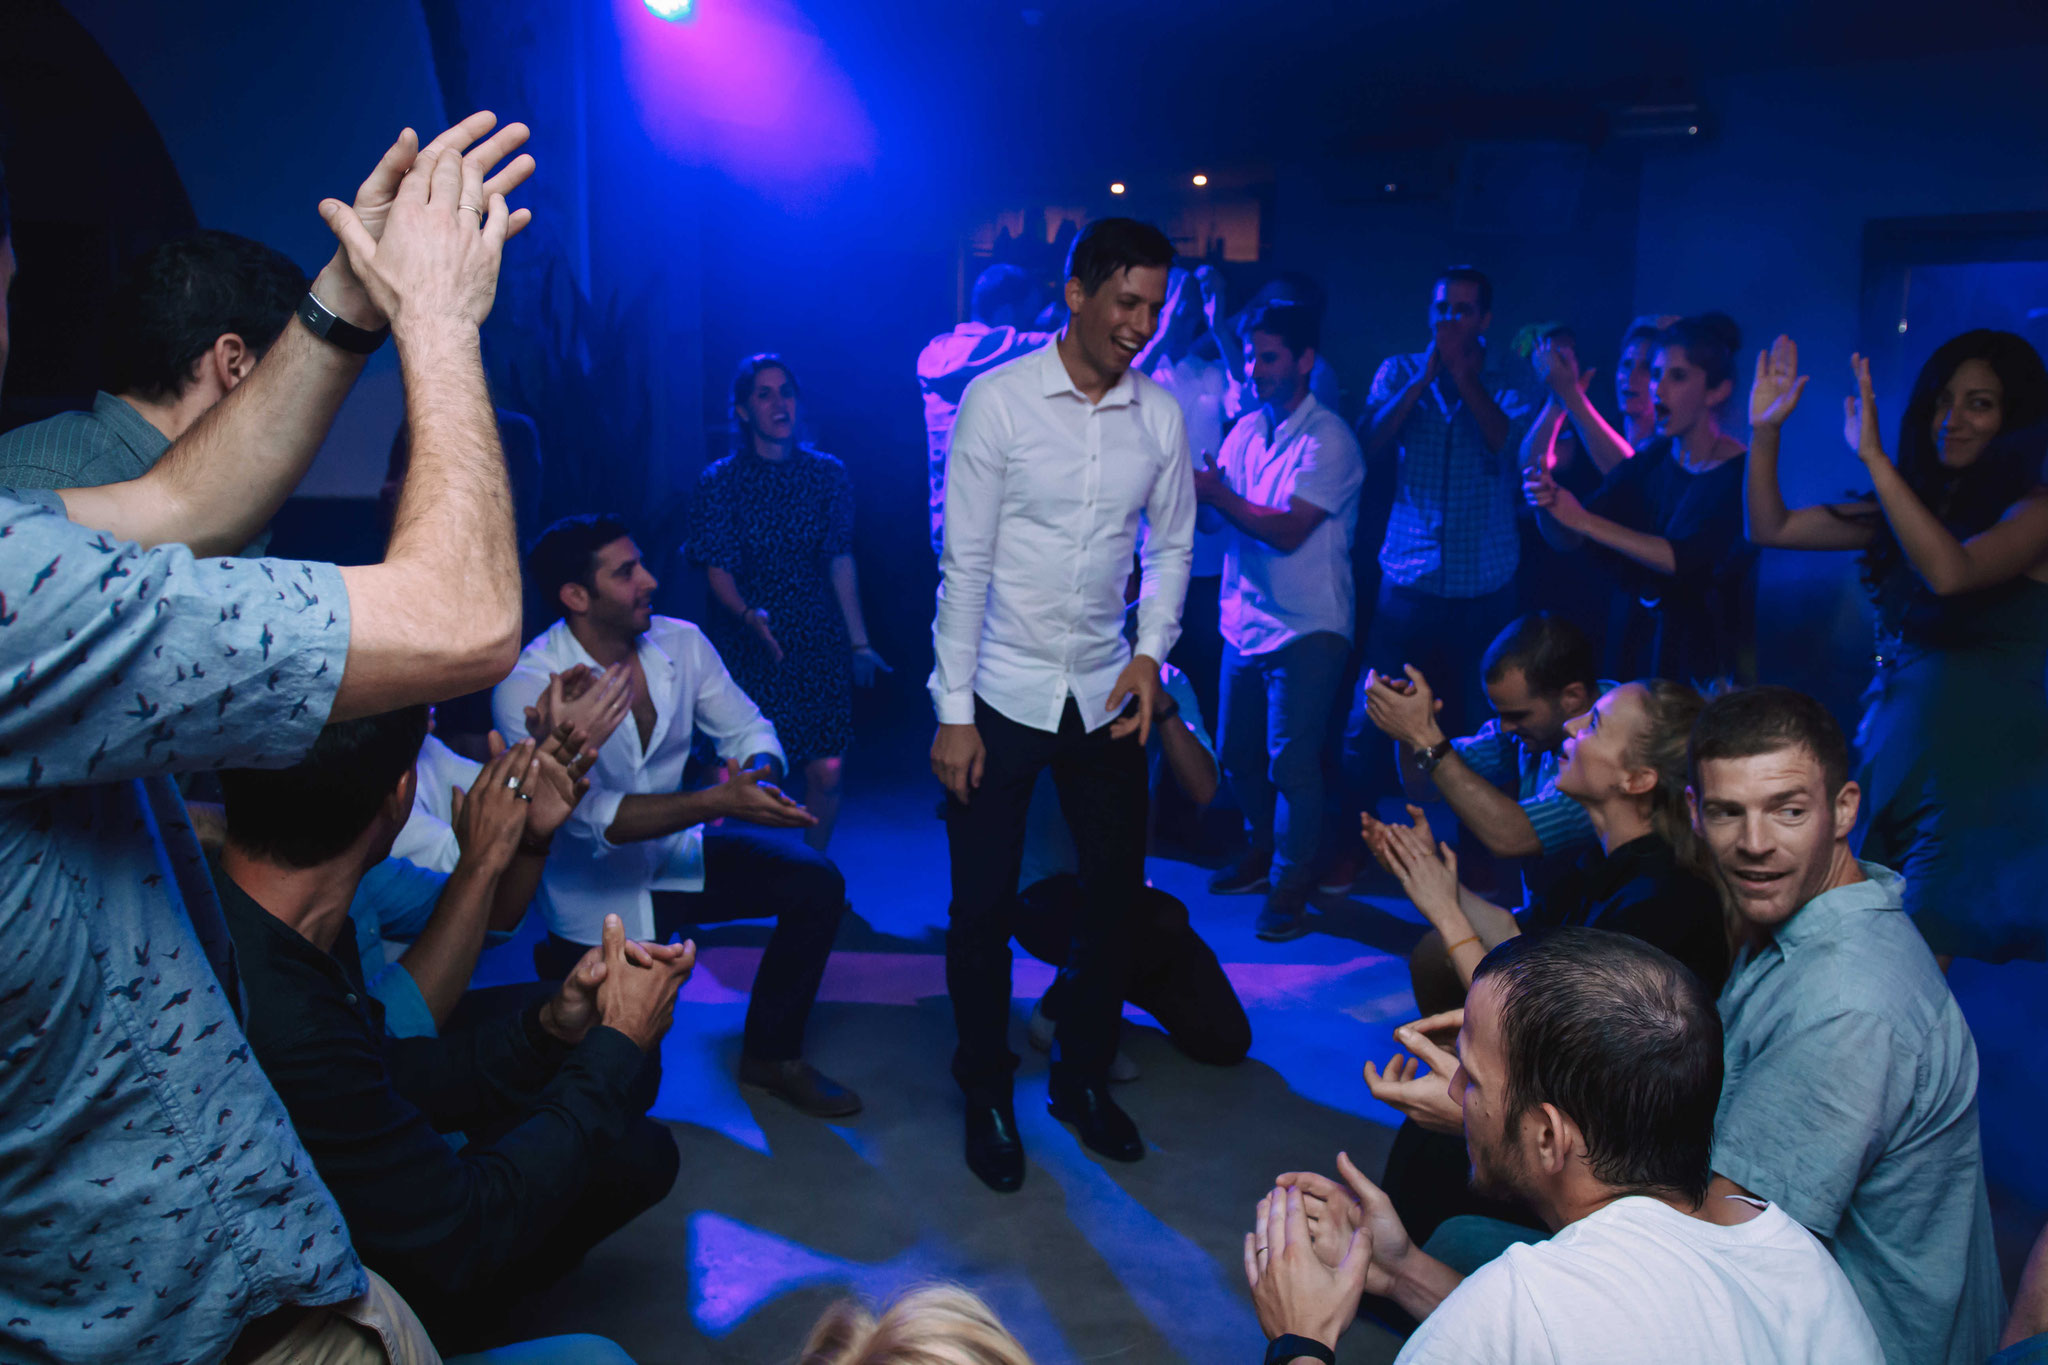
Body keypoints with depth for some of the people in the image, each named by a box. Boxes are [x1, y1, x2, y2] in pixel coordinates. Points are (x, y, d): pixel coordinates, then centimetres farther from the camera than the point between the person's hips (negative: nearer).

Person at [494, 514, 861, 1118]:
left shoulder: (680, 642, -8)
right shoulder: (527, 686, -23)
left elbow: (748, 729, -1)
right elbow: (588, 817, -32)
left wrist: (756, 775, -27)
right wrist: (716, 802, -42)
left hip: (675, 856, 5)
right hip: (595, 892, -5)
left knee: (817, 884, -14)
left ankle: (771, 1054, 6)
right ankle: (561, 967, 33)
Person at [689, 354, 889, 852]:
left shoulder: (827, 474, 5)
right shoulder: (720, 482, -2)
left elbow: (840, 562, 7)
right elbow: (717, 569, -5)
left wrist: (859, 642, 6)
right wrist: (749, 615, -25)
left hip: (819, 642, 2)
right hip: (748, 643, -2)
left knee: (826, 776, -1)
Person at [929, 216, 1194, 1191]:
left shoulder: (1160, 416, 1)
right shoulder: (999, 399, -9)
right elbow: (964, 561, -10)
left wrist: (1151, 651, -4)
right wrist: (953, 710, -12)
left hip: (1106, 696, 4)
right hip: (1001, 695, -3)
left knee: (1116, 893, 11)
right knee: (983, 904, 4)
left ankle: (1082, 1077, 33)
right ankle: (986, 1095, 25)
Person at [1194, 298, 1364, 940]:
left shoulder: (1328, 440, -12)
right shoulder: (1246, 430, 11)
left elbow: (1288, 529, -20)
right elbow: (1213, 515, 9)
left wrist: (1218, 495, -17)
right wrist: (1194, 492, -11)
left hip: (1306, 628, -7)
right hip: (1245, 619, 7)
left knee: (1291, 760, -6)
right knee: (1239, 754, 14)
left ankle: (1291, 884, 8)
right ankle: (1265, 850, 35)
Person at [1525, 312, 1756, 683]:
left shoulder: (1742, 474, -13)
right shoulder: (1652, 461, 2)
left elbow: (1687, 560, -25)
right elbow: (1566, 540, -4)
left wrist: (1584, 520, -31)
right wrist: (1546, 503, -26)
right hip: (1640, 649, 5)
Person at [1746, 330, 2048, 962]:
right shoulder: (1908, 507, 13)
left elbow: (1950, 571, -25)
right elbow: (1772, 528, 13)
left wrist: (1874, 458, -25)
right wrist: (1765, 431, 3)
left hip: (1978, 765, -6)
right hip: (1887, 748, 6)